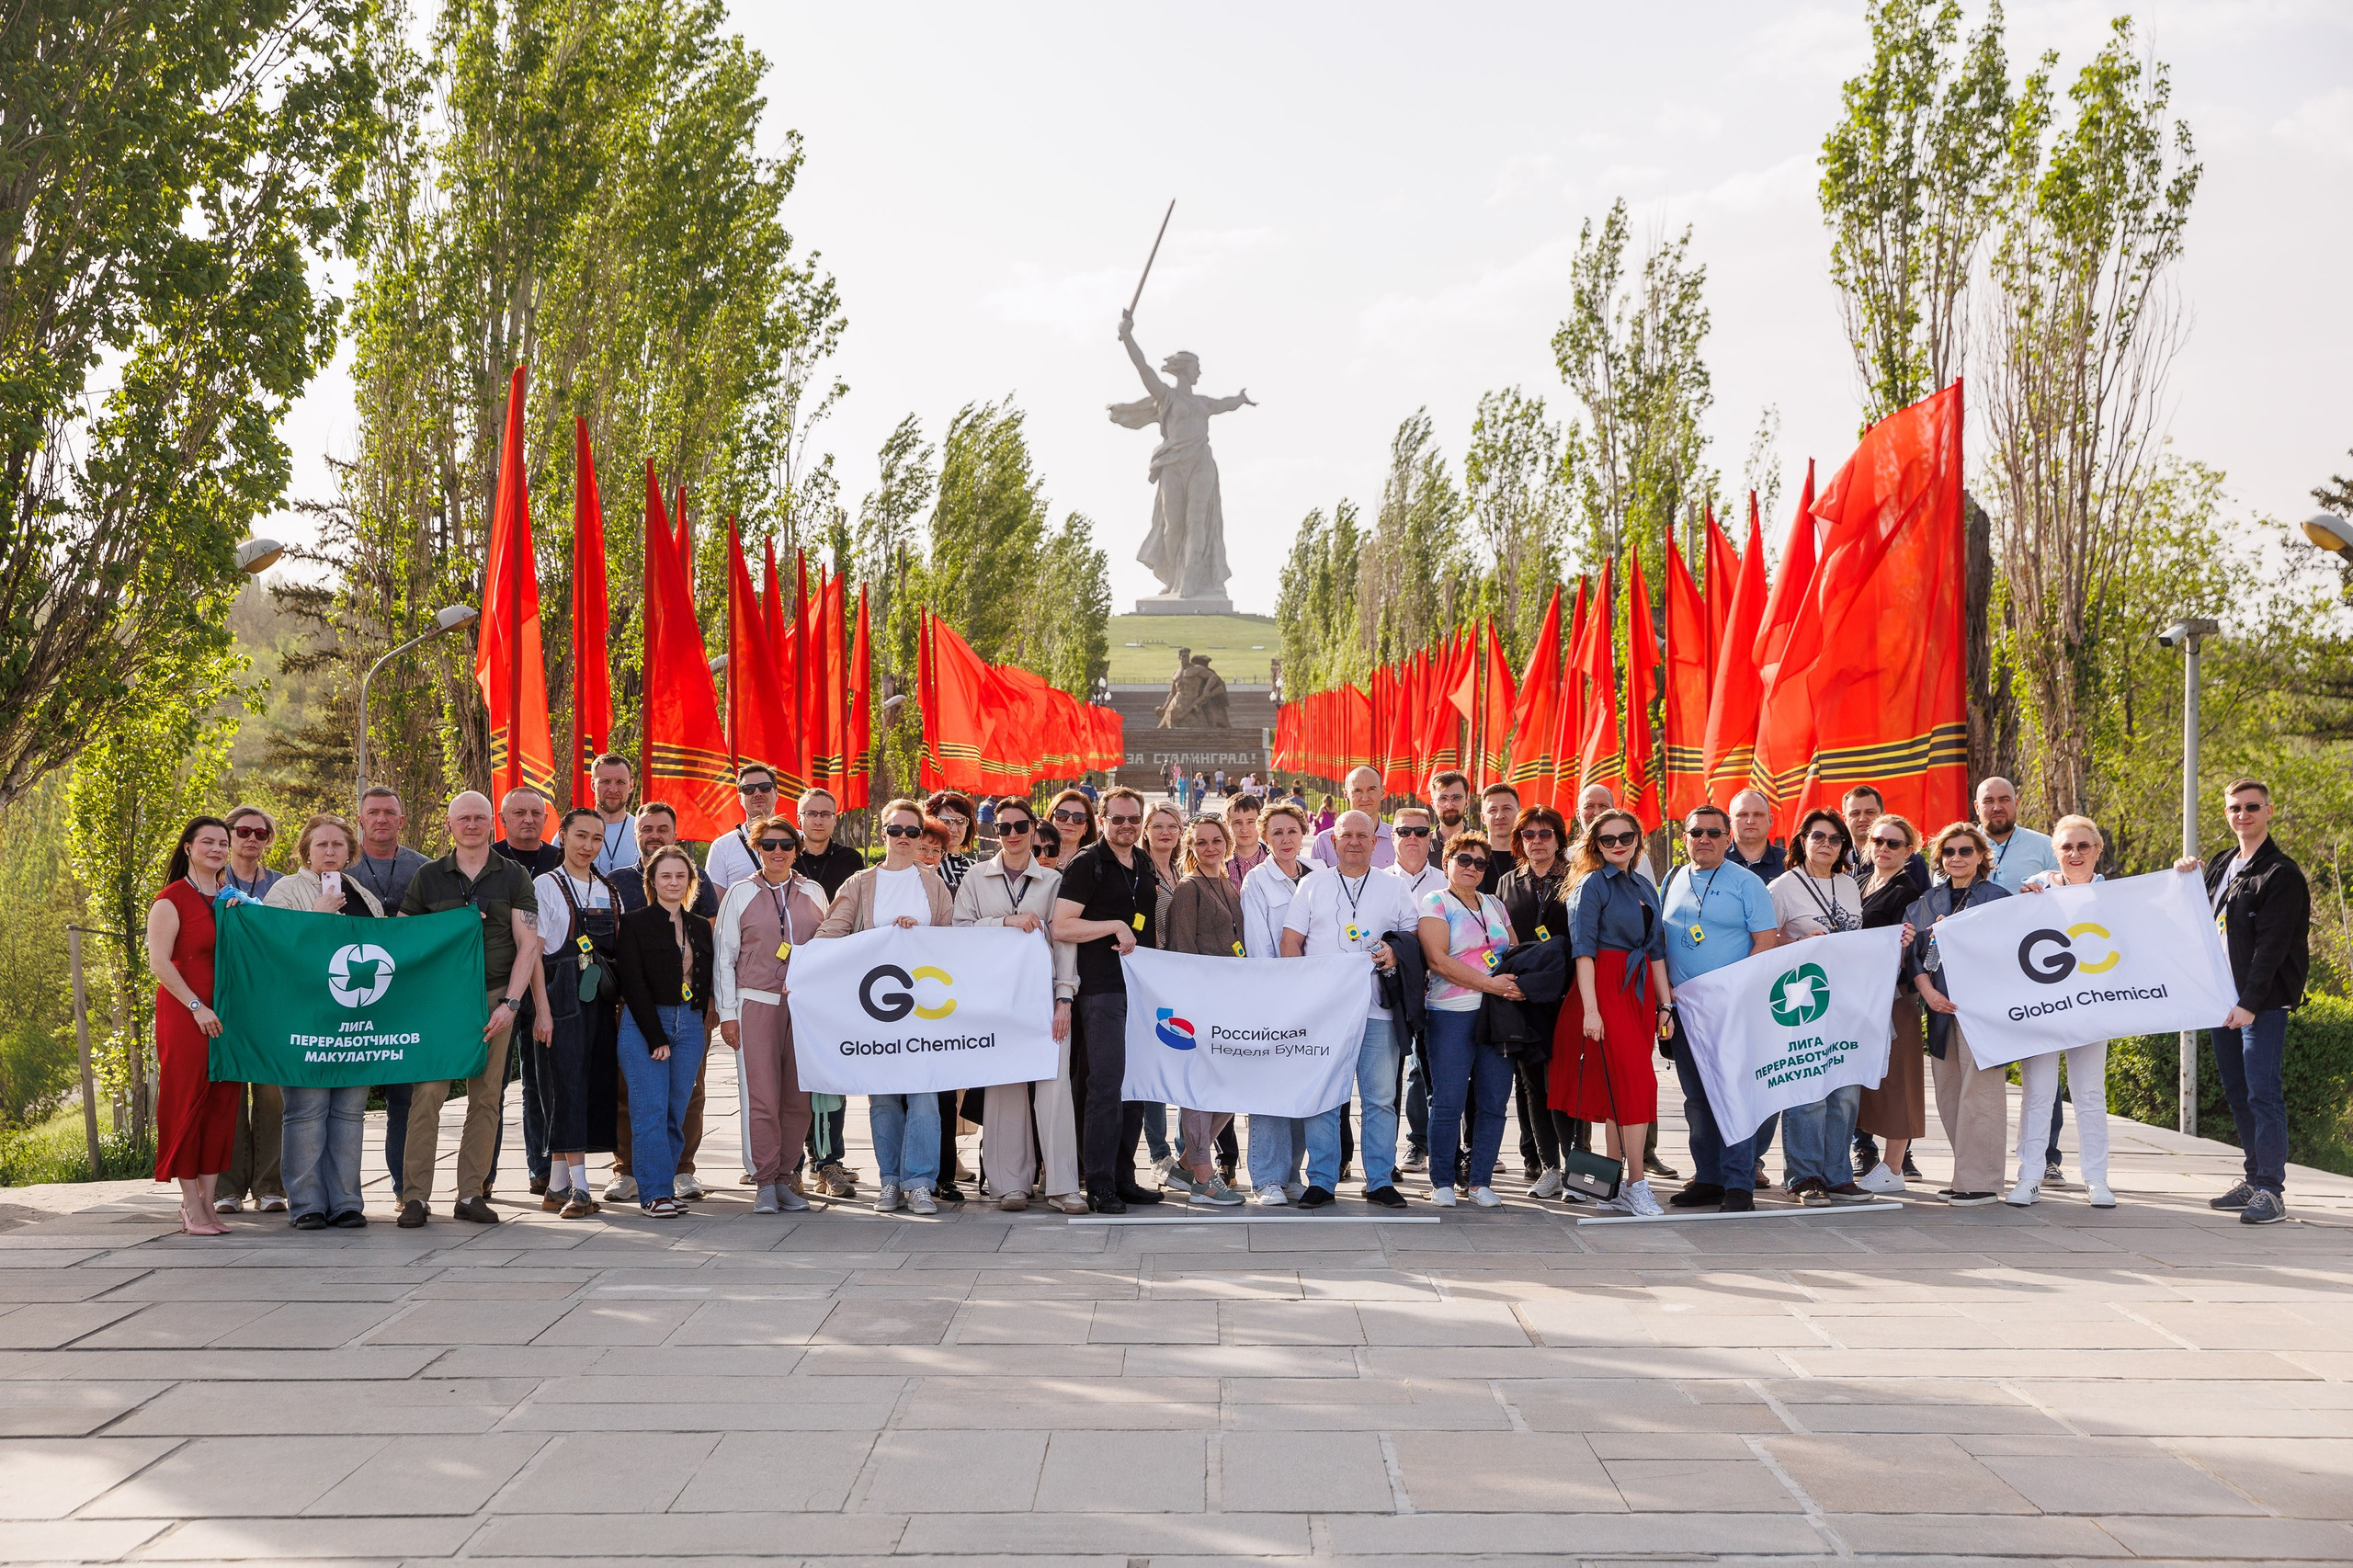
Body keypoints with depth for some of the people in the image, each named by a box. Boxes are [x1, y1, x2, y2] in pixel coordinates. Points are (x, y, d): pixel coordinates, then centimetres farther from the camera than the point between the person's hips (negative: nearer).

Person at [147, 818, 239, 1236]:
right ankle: (192, 1205, -1)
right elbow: (159, 961, -11)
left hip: (225, 1014, 6)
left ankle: (206, 1201, 10)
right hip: (184, 1013, -6)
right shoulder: (172, 899, -4)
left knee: (222, 1104, 5)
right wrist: (196, 1007, -16)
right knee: (188, 1102, -5)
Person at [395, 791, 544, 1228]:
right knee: (427, 1093, -9)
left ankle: (472, 1193, 7)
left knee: (486, 1097, 0)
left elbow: (527, 944, 3)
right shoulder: (428, 877, 9)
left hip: (495, 998, 1)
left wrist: (510, 1003, -7)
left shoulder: (513, 876, 7)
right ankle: (415, 1196, -6)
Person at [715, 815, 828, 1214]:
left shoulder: (814, 893, 11)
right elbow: (723, 955, 6)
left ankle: (785, 1177, 10)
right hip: (757, 1003, -2)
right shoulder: (740, 894, 6)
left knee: (799, 1097, 1)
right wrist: (727, 1012, 1)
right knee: (764, 1097, -7)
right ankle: (765, 1182, -2)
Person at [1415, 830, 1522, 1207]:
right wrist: (1490, 984, -15)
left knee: (1493, 1101, 3)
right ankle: (1442, 1182, 6)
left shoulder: (1494, 905, 18)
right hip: (1452, 1014, -5)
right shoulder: (1435, 903, 0)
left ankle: (1480, 1180, 12)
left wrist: (1517, 983, -4)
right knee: (1449, 1101, -5)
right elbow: (1438, 960, -12)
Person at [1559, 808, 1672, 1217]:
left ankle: (1613, 1189, 9)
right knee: (1637, 1082, -12)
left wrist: (1665, 1001, 13)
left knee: (1619, 1088, 6)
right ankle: (1637, 1186, -9)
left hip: (1641, 989, 7)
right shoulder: (1592, 884, -4)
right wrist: (1590, 1008, -17)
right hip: (1607, 987, -7)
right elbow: (1583, 948, -10)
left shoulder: (1645, 888, 17)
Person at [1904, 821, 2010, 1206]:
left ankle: (1978, 1181, -6)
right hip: (1940, 1008, 6)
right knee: (1948, 1094, 7)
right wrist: (1927, 991, -6)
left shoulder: (1997, 897, 2)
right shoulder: (1927, 901, 15)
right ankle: (1965, 1177, 15)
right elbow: (1913, 949, 9)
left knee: (1978, 1092, -9)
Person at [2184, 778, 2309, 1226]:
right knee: (2238, 1093, 11)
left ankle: (2271, 1190, -10)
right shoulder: (2221, 869, 16)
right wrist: (2184, 881, 8)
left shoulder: (2281, 874, -8)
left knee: (2262, 1093, -10)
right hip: (2222, 998, 8)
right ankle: (2255, 1180, 18)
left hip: (2263, 1003, -8)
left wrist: (2250, 1003, -20)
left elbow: (2272, 946, -15)